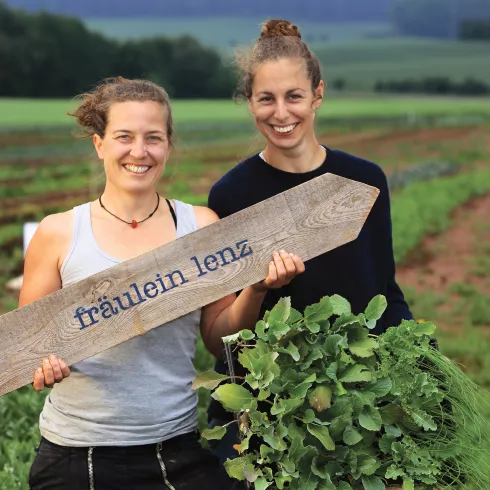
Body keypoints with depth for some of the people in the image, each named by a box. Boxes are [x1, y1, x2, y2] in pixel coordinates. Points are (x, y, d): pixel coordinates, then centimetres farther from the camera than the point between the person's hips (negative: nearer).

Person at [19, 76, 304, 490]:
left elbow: (219, 338, 6)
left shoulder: (201, 226, 1)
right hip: (75, 456, 0)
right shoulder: (57, 234, -3)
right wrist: (42, 363, -17)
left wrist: (256, 287, -11)